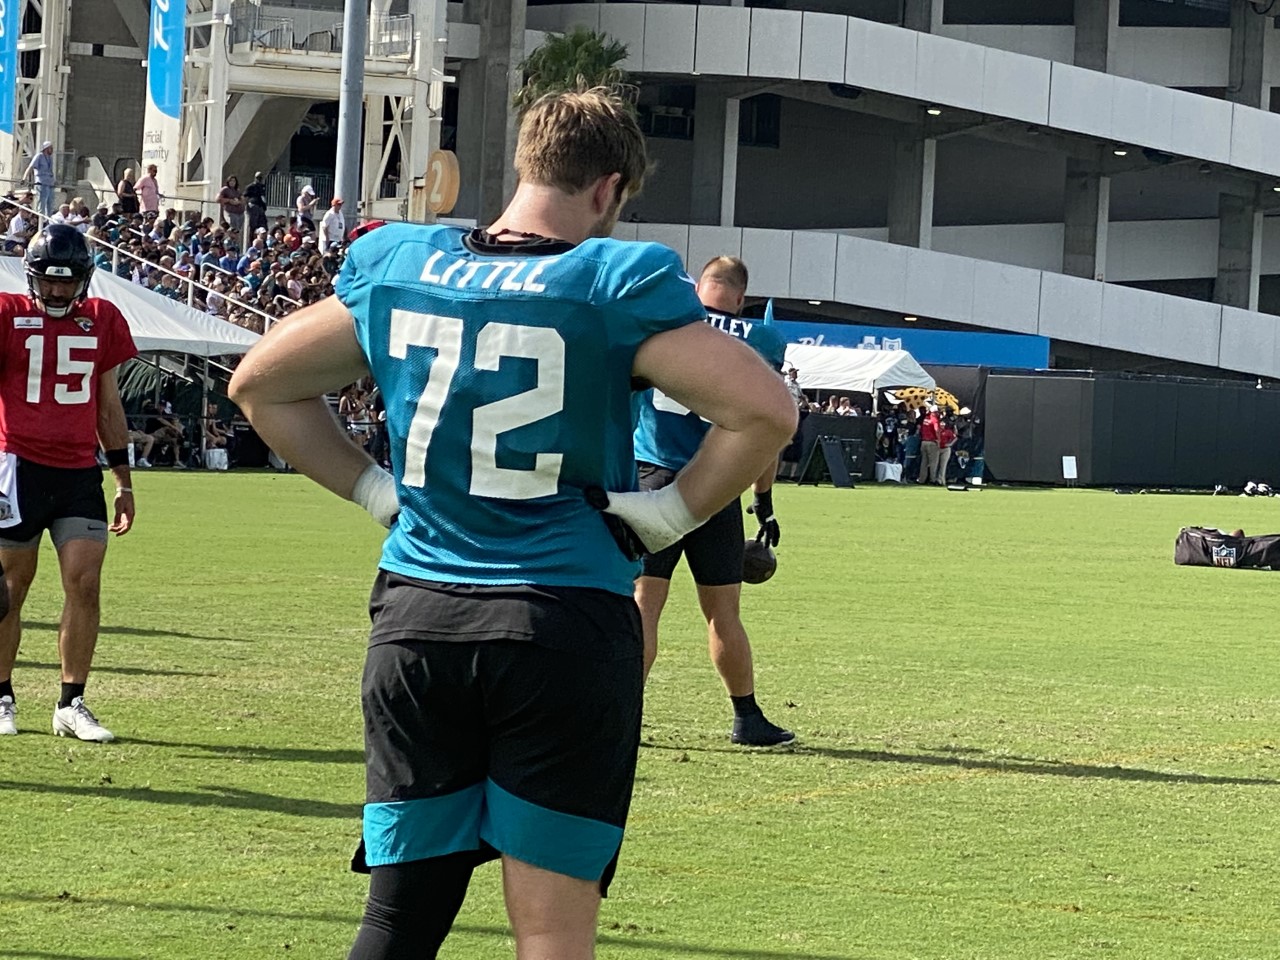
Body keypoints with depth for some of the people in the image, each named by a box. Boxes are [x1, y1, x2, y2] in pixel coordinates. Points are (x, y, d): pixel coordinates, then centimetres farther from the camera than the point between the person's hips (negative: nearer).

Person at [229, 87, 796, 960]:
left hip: (416, 616, 4)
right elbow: (764, 410, -15)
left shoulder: (393, 266, 7)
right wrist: (666, 516, -3)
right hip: (566, 622, -4)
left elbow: (260, 383, 18)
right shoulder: (615, 283, -8)